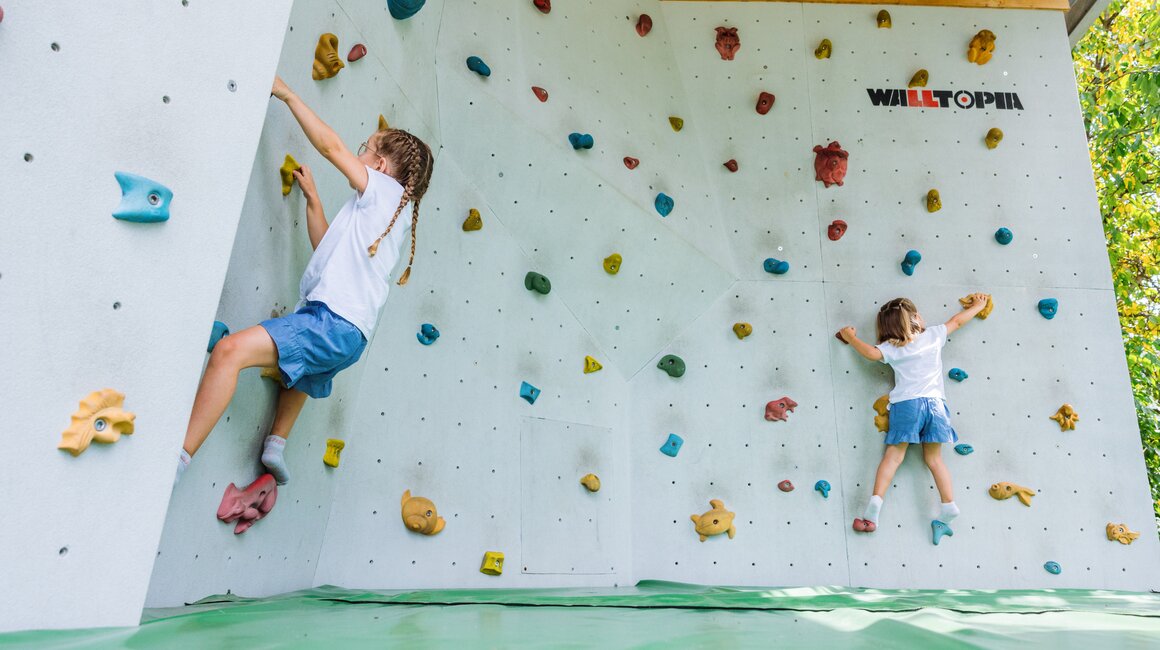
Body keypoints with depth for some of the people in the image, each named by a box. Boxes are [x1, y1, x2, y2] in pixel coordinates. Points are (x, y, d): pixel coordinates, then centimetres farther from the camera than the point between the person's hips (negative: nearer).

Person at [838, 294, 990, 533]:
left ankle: (875, 501, -15)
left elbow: (871, 352, -14)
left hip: (906, 404, -2)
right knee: (934, 459, 12)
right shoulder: (934, 335, 13)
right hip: (934, 403, 3)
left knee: (893, 456, -4)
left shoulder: (891, 347, 4)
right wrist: (978, 306, 45)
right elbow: (957, 321, 28)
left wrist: (851, 337, 3)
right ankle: (949, 505, 5)